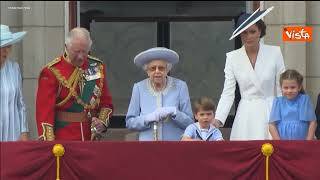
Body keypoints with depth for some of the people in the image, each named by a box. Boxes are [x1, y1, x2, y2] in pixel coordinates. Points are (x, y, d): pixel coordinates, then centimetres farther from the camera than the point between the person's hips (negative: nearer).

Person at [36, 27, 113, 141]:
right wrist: (49, 143, -23)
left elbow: (106, 103, 14)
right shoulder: (52, 72, -8)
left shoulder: (97, 67, 7)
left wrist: (102, 121, -6)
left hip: (92, 139, 4)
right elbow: (45, 110, -12)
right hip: (63, 141, -4)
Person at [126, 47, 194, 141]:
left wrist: (173, 112, -15)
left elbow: (189, 122, 2)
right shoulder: (139, 88, 4)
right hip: (147, 139, 1)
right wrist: (148, 118, -11)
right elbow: (129, 122, 5)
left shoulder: (180, 86, 1)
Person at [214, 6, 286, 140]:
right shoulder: (232, 57, 1)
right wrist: (218, 119, -15)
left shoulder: (274, 53, 0)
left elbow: (281, 89, 4)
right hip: (245, 115, 1)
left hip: (269, 113, -1)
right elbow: (228, 93, -1)